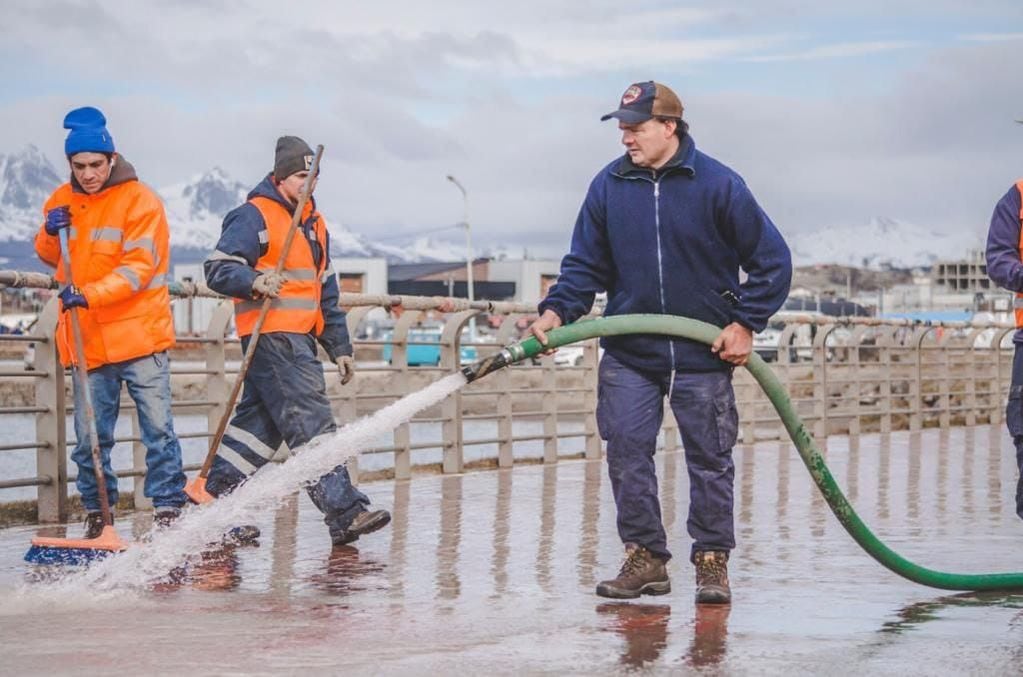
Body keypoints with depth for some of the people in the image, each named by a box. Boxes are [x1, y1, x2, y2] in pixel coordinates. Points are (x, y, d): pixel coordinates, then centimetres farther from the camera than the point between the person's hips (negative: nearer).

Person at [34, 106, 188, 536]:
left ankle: (168, 509, 1)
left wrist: (91, 294, -26)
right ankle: (96, 512, 17)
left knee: (158, 428, -5)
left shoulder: (140, 201, -8)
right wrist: (50, 234, -3)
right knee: (89, 437, 6)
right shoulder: (62, 200, 9)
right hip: (87, 340, 4)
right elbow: (51, 259, 20)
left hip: (139, 335, -4)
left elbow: (139, 268, -15)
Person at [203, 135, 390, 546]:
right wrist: (254, 282, -33)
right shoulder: (254, 216, -6)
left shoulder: (314, 223, 21)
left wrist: (339, 346, 22)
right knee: (311, 422, -14)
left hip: (299, 339, 9)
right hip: (271, 337, -9)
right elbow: (218, 269, -14)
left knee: (260, 421, 10)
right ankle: (343, 511, -18)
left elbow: (326, 291, 26)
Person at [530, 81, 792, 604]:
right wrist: (555, 312, -10)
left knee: (709, 459, 5)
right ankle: (644, 557, 9)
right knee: (626, 453, 0)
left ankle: (712, 562, 14)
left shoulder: (718, 184, -8)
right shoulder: (608, 186, 0)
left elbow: (773, 261, -3)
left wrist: (745, 324, -9)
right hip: (628, 354, 3)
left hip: (703, 355, -2)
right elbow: (585, 265, 6)